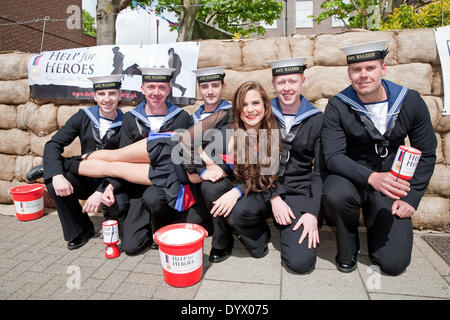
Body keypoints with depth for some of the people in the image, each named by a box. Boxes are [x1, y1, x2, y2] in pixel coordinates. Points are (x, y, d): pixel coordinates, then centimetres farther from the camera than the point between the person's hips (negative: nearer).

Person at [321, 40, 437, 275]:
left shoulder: (410, 102, -3)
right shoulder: (338, 106, -11)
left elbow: (426, 154, 3)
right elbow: (333, 157, -19)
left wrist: (411, 198, -5)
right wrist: (371, 177, -35)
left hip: (391, 185, 2)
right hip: (351, 179, -1)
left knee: (394, 263, -10)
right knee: (336, 194, -38)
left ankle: (375, 224, 26)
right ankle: (347, 250, -5)